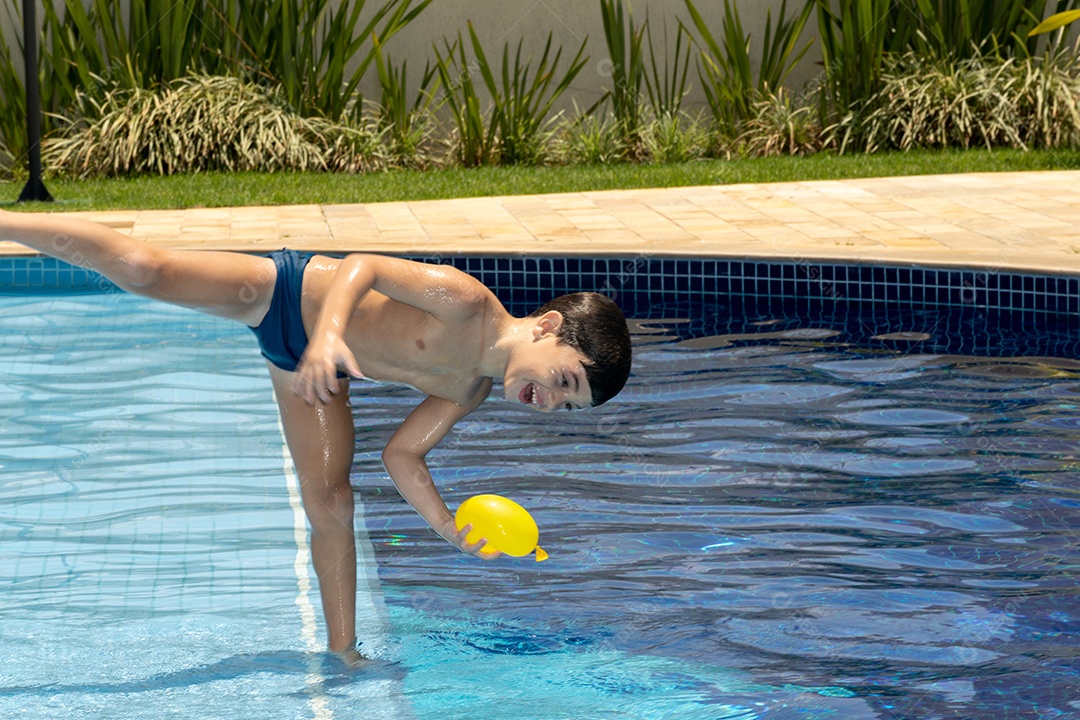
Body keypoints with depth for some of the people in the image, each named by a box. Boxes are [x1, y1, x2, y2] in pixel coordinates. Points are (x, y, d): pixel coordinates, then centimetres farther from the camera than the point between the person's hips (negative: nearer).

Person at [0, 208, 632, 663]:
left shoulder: (470, 392, -4)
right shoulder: (463, 302, -28)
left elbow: (403, 454, 3)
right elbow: (362, 266, -29)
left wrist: (453, 530, -8)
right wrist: (328, 333, -47)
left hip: (306, 368, 6)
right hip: (286, 294, -6)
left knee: (330, 505, -1)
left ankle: (343, 653, 9)